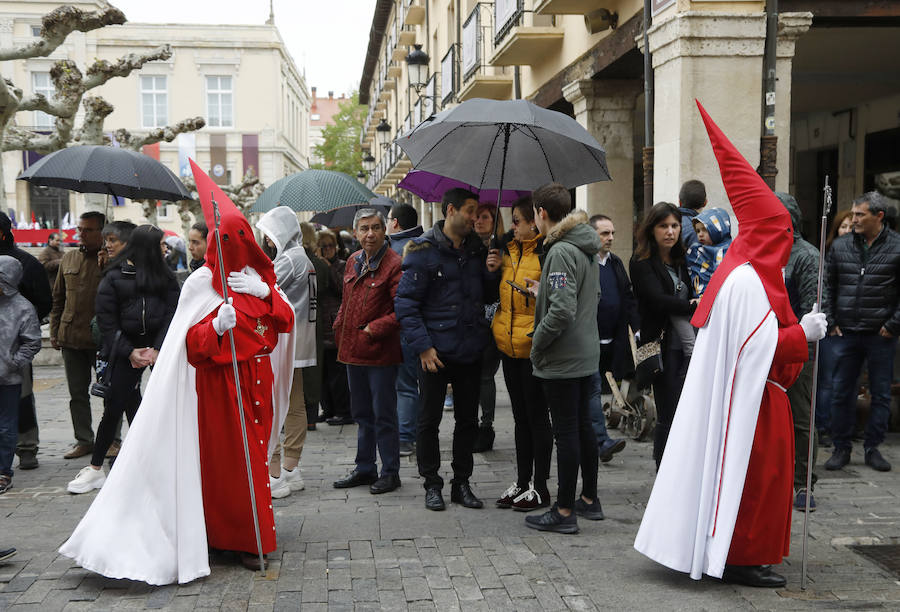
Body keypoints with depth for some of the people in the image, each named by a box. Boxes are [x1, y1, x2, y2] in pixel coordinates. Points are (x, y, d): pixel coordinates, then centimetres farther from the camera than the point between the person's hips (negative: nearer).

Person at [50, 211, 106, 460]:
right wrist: (54, 331, 13)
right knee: (77, 393, 11)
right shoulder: (69, 259, 11)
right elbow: (58, 298, 16)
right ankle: (84, 440, 20)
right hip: (71, 337, 5)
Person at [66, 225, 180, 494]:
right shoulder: (114, 277, 0)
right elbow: (106, 320, -1)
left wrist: (157, 349, -10)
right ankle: (95, 469, 12)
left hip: (158, 347, 2)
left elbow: (172, 313, 2)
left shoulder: (164, 276, 7)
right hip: (126, 348, -2)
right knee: (114, 407, 1)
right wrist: (130, 352, -8)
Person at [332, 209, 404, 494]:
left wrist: (374, 329, -19)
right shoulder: (353, 261, 11)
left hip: (380, 352, -8)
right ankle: (365, 468, 29)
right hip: (353, 350, 8)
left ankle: (390, 472, 12)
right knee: (362, 414, 17)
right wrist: (339, 329, 11)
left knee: (383, 415, 1)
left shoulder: (394, 264, -14)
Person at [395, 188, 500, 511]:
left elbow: (488, 297, 16)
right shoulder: (424, 250, -8)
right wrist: (422, 346, -16)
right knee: (430, 420, 5)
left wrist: (491, 274, -4)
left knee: (468, 419, 11)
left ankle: (462, 482, 23)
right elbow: (405, 302, -10)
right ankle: (432, 484, 18)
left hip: (470, 350, 5)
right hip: (436, 351, -5)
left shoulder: (476, 249, 9)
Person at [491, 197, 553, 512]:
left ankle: (540, 487, 12)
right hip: (509, 344, 7)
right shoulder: (508, 249, 11)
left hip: (533, 347, -7)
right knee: (520, 416, 14)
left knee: (537, 415, 2)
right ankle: (522, 482, 24)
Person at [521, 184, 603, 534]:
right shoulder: (585, 249, 11)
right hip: (587, 354, 9)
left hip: (562, 360, -9)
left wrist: (537, 345, -13)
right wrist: (543, 293, 18)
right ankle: (589, 500, 28)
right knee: (583, 426, 17)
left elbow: (562, 310, -26)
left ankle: (564, 512, 5)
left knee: (566, 432, -3)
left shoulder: (560, 252, -18)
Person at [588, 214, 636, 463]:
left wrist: (637, 328, 9)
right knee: (593, 388, -9)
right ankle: (602, 442, -11)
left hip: (611, 341, 7)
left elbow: (628, 299, 17)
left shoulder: (616, 263, 14)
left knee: (598, 390, 13)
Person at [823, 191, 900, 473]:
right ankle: (841, 448, 16)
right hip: (846, 333, 2)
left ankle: (873, 447, 20)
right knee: (841, 392, 5)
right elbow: (827, 286, 12)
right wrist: (830, 322, 5)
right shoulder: (840, 246, 5)